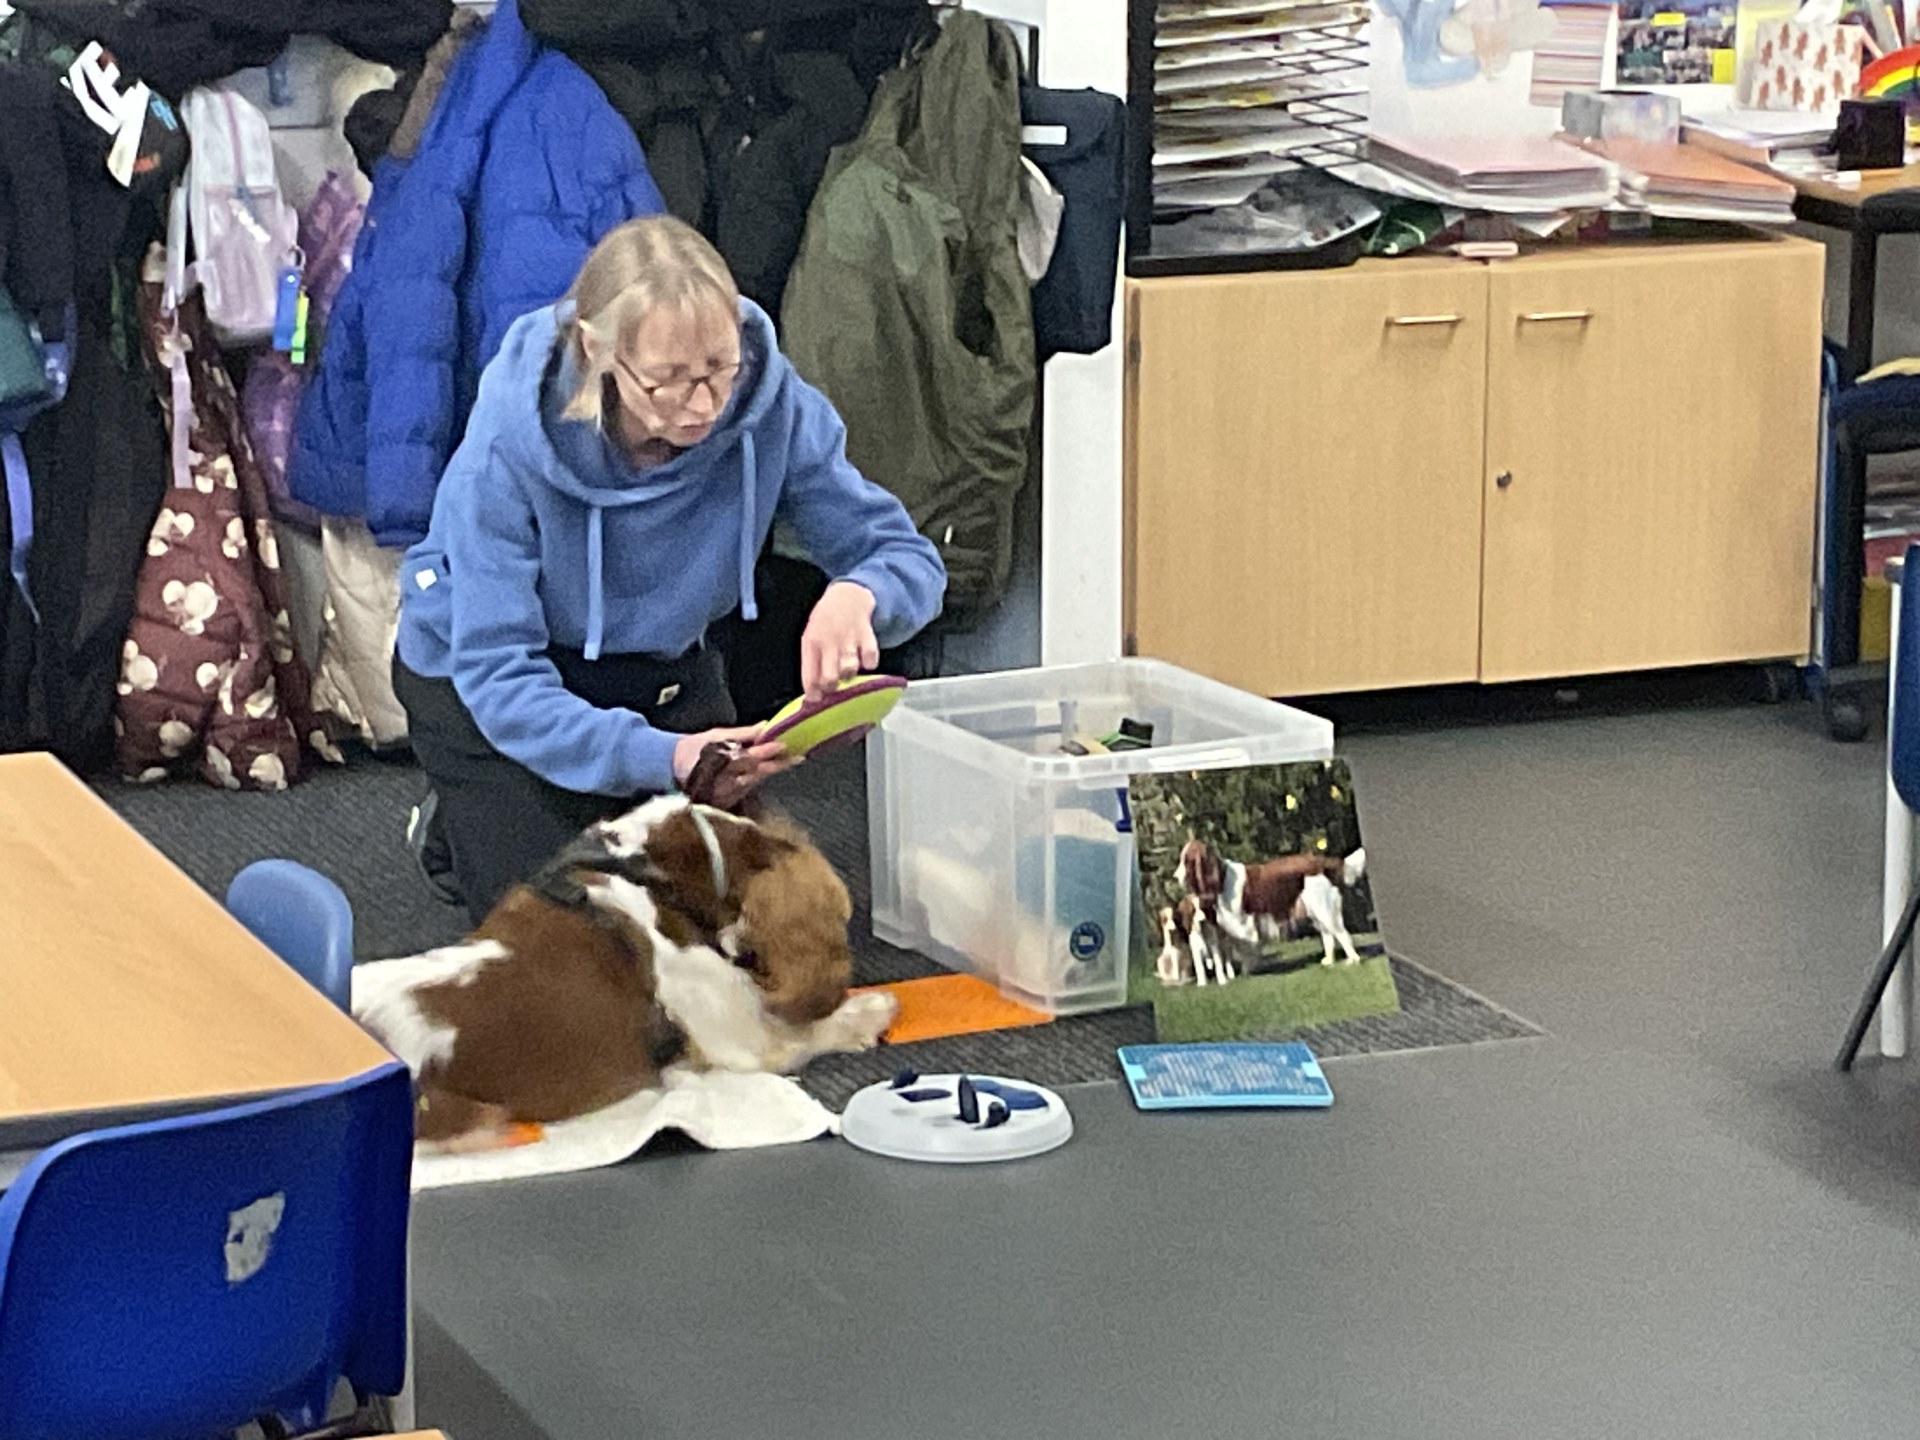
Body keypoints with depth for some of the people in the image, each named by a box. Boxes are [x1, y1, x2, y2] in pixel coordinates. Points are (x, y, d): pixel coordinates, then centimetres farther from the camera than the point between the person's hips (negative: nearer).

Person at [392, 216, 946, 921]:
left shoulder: (771, 403, -25)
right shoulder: (508, 446, -34)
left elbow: (908, 558, -15)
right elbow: (498, 675, -33)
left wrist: (857, 594, -42)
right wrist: (661, 758, -48)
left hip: (661, 669, 4)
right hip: (487, 679, -4)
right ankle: (447, 830, 18)